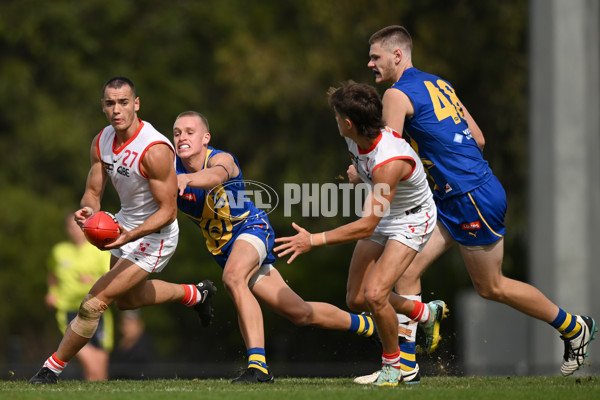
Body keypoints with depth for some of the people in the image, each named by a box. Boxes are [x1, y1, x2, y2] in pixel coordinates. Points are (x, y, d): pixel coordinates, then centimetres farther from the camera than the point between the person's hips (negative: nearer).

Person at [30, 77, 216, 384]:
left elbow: (168, 211, -26)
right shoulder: (102, 142, -7)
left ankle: (53, 368, 0)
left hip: (154, 235, -9)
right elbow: (93, 191, -1)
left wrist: (130, 236, -39)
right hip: (125, 225, 9)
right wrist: (88, 209, -26)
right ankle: (196, 294, 50)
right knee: (128, 299, 30)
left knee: (95, 302, -14)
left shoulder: (155, 150, -30)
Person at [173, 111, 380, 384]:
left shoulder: (221, 159, -23)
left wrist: (185, 179, -67)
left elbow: (215, 175, -47)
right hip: (223, 248, 5)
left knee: (233, 277, -38)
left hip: (252, 228, -5)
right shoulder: (172, 169, -7)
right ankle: (368, 326, 30)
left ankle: (258, 364, -38)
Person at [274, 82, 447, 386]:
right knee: (356, 299, 6)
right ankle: (426, 313, 31)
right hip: (382, 216, 8)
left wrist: (314, 241, -36)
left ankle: (393, 363, 1)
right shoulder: (357, 140, -15)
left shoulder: (389, 162, -39)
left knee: (374, 294, -24)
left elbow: (367, 226, -37)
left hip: (411, 220, -8)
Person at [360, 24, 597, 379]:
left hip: (473, 199, -10)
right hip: (453, 202, 10)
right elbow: (478, 139, 16)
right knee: (407, 271, 3)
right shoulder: (439, 84, 14)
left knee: (491, 288, 6)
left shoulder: (397, 95, -12)